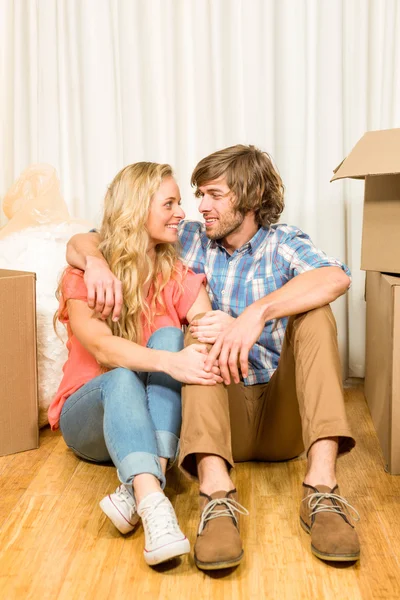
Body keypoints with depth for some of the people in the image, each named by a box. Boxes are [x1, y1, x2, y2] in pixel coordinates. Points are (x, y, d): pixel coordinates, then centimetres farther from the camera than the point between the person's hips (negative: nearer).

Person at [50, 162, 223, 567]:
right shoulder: (82, 276, -8)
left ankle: (139, 490, -43)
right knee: (121, 378, -35)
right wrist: (169, 362, -45)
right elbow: (102, 349, -27)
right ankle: (155, 509, -55)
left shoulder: (178, 278, 2)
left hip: (156, 413, 3)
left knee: (168, 333, -26)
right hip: (88, 413, -2)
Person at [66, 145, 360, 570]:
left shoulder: (282, 243, 4)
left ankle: (322, 489, -36)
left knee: (313, 314, -20)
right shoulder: (190, 240, 9)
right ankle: (217, 495, -43)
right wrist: (95, 260, -16)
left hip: (284, 415, 0)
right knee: (202, 329, -23)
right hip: (222, 415, 1)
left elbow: (337, 278, -21)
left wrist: (258, 313, -36)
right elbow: (80, 243, 9)